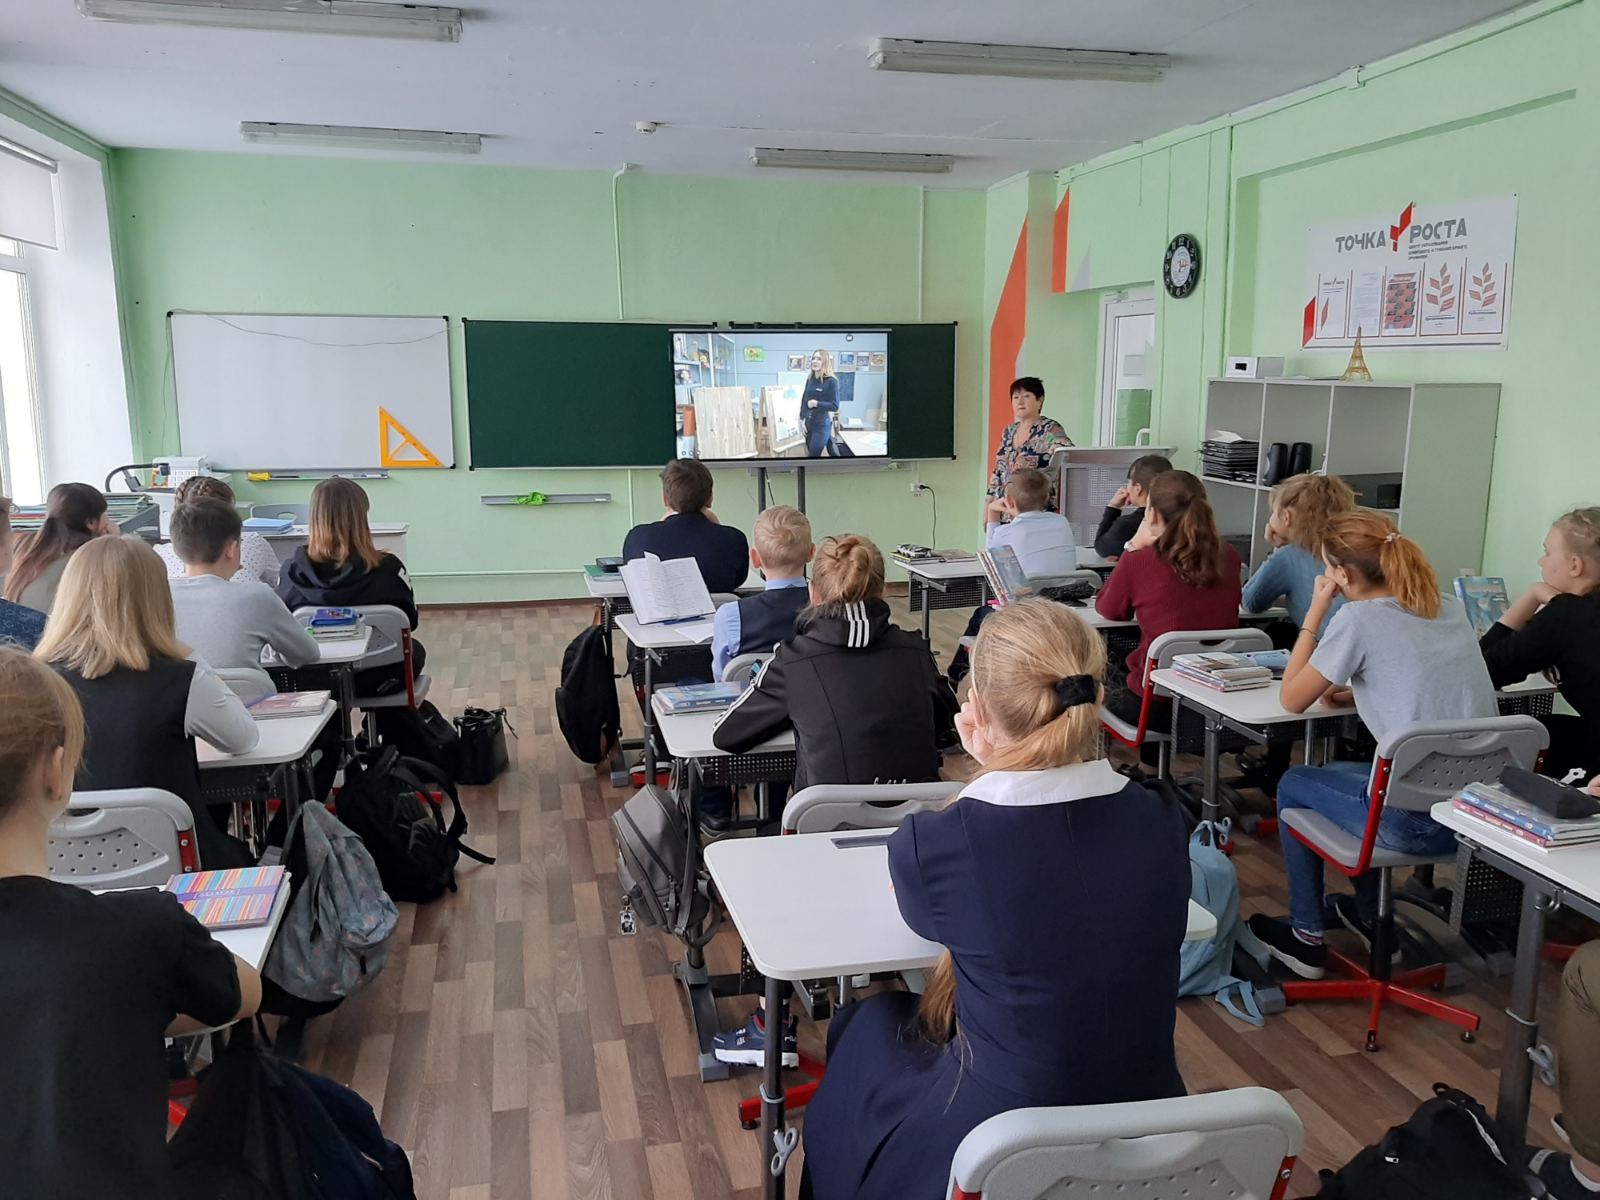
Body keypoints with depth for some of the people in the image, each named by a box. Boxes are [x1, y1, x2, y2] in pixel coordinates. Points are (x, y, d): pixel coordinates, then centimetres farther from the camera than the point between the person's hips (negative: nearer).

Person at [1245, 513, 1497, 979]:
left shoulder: (1359, 618, -12)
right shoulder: (1449, 610, 10)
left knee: (1293, 785, 19)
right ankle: (1369, 919, 42)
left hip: (1419, 820, -7)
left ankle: (1306, 937, 26)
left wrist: (1316, 611, 1)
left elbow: (1292, 699, -3)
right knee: (1353, 775, 33)